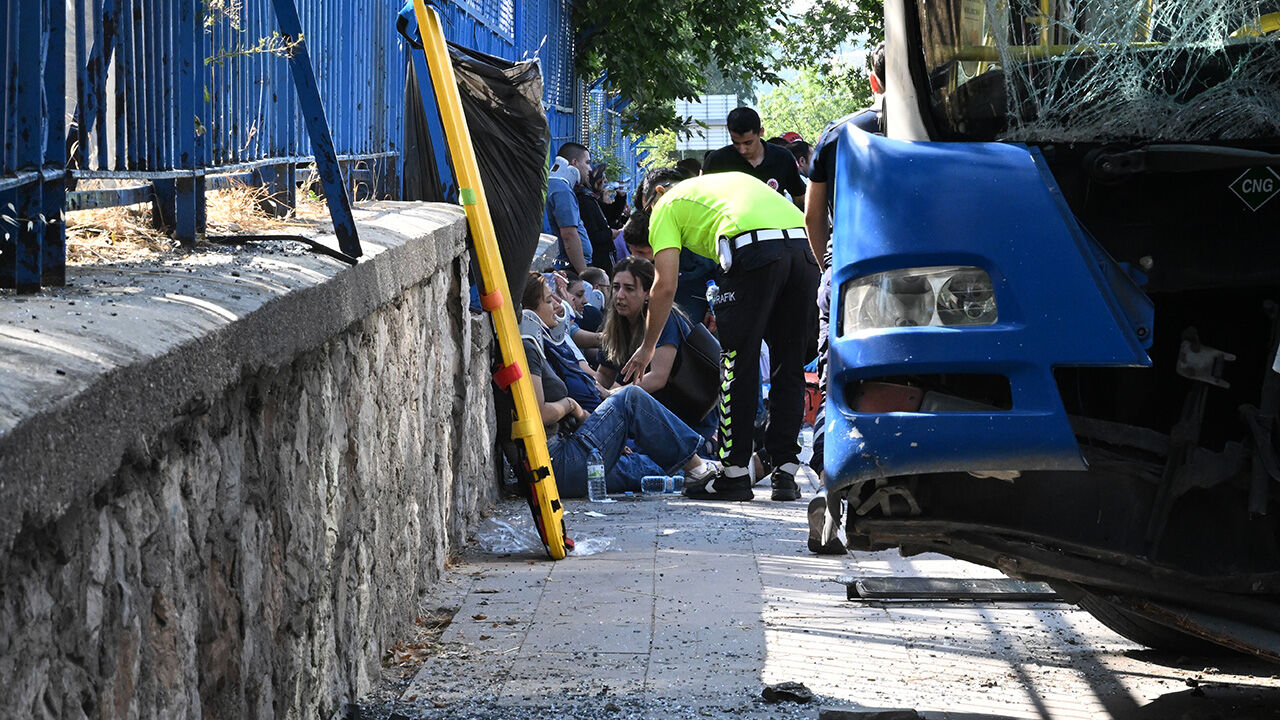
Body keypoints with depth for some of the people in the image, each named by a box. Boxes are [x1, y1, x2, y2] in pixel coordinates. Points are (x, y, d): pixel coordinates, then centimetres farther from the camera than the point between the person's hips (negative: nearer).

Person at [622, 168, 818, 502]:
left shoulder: (667, 203, 21)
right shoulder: (733, 178, 39)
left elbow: (665, 285, 11)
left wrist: (647, 347, 21)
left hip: (754, 247, -6)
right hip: (804, 245, 6)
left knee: (738, 364, 3)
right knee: (788, 365, 13)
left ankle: (735, 473, 4)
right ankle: (785, 472, 13)